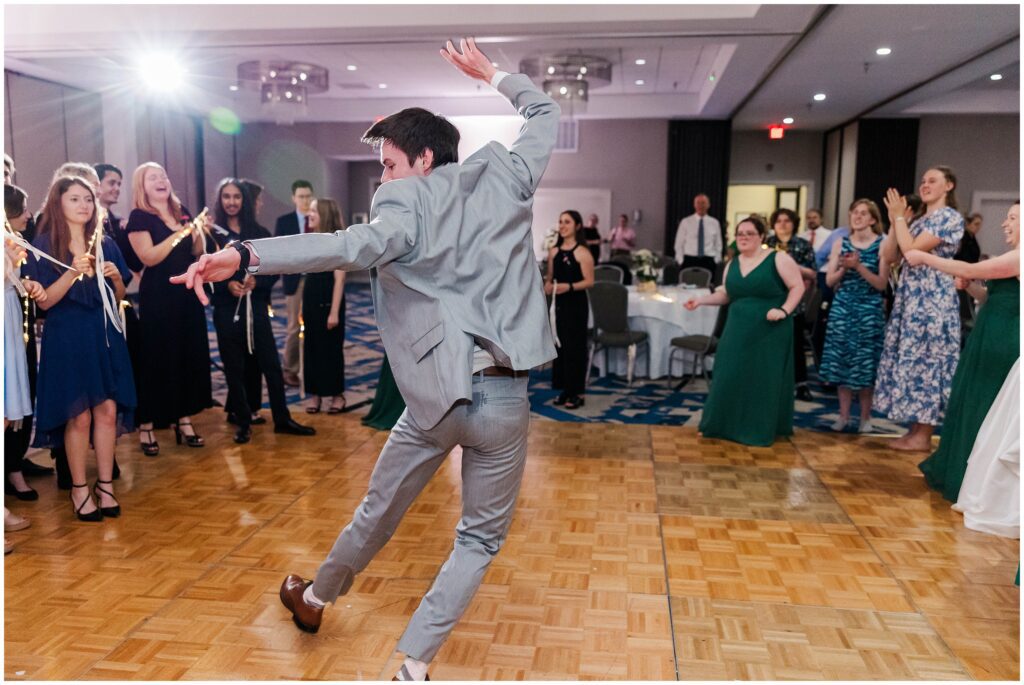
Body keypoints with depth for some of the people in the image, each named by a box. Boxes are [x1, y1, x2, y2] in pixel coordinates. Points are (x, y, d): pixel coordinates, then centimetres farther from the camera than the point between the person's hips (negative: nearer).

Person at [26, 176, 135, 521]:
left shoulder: (106, 243, 8)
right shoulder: (45, 245, -3)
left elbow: (119, 296, 13)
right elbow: (44, 301, -10)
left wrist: (115, 278, -8)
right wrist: (73, 272, -23)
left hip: (105, 333, 4)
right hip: (66, 337, -3)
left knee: (108, 410, 1)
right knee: (79, 415, -1)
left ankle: (105, 485, 13)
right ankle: (79, 488, 15)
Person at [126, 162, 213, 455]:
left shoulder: (182, 211, 11)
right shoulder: (139, 217, -6)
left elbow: (197, 253, 13)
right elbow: (149, 257, -18)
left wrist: (200, 233, -6)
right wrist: (180, 233, -22)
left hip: (188, 292, 6)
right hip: (157, 296, -6)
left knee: (191, 355, 7)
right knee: (157, 358, -3)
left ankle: (184, 420, 17)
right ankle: (146, 426, 7)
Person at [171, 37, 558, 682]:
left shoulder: (408, 204, -5)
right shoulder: (503, 175, 8)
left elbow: (355, 245, -28)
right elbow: (546, 111, 26)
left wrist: (245, 255, -36)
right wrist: (491, 74, 37)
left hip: (437, 393, -1)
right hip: (506, 399, 2)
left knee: (378, 510, 23)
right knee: (480, 538, 17)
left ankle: (314, 599, 49)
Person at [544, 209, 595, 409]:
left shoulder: (582, 253, -9)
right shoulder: (553, 252, 9)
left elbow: (589, 281, -13)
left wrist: (569, 286, -25)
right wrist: (547, 285, -3)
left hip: (576, 304, -6)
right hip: (558, 304, 6)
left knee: (574, 346, -1)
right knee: (559, 344, 10)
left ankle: (577, 392, 9)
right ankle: (565, 389, 21)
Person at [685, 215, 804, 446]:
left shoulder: (778, 259, -6)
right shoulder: (732, 264, 11)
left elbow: (797, 286, -7)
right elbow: (725, 295, 16)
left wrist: (784, 310, -20)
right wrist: (701, 300, 3)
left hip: (769, 332, -5)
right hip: (738, 331, 5)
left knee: (763, 380, -1)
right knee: (731, 377, 5)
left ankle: (760, 430, 9)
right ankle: (726, 425, 15)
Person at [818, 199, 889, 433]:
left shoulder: (882, 245, -3)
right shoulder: (840, 244, 6)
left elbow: (882, 284, -9)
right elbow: (830, 281, 4)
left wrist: (859, 266, -18)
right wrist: (844, 268, -14)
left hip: (870, 311, -3)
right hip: (842, 308, 3)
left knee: (865, 363, 1)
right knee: (841, 361, 4)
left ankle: (865, 417, 13)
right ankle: (843, 415, 13)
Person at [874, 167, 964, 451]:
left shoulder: (951, 217, -8)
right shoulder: (919, 221, 18)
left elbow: (911, 250, -18)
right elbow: (889, 255, 11)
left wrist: (899, 217, -8)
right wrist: (895, 220, 3)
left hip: (932, 298, -9)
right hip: (909, 297, 9)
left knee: (925, 361, -6)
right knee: (910, 360, 9)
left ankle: (923, 436, 1)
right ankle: (915, 429, 16)